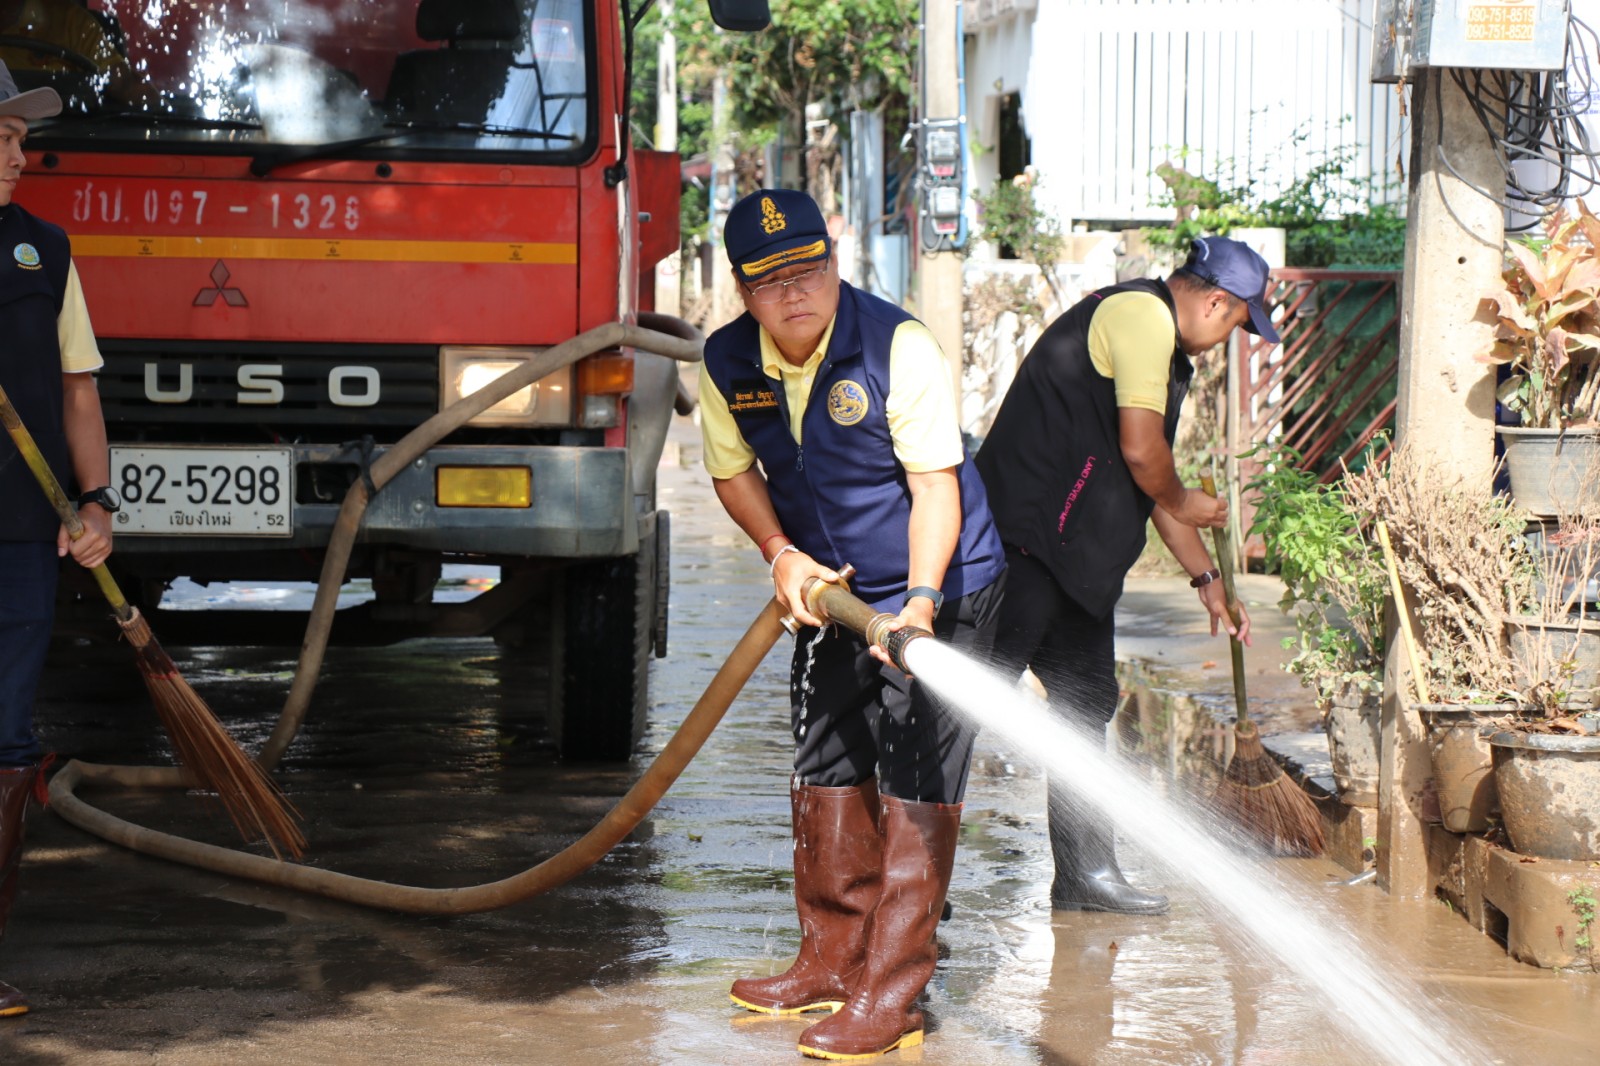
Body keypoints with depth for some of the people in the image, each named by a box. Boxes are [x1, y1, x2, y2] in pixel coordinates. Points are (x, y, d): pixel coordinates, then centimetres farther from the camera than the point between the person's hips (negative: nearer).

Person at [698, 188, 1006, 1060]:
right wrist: (780, 553, -10)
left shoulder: (897, 346, -24)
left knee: (916, 784, -8)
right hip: (830, 589, 6)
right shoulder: (727, 363, -8)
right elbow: (733, 471, 7)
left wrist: (921, 601, -35)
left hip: (935, 588, -6)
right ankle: (833, 962, 26)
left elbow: (936, 481, -24)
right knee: (827, 768, 13)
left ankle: (891, 996, -6)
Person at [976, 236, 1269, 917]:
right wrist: (1184, 505, 3)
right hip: (1026, 539, -11)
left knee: (1087, 704, 14)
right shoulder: (1142, 315, -10)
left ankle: (1086, 877, 21)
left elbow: (1153, 482, 30)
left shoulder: (1162, 345, 24)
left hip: (1074, 555, 11)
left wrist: (1207, 579, 31)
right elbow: (1141, 451, -17)